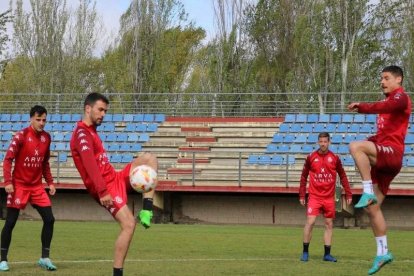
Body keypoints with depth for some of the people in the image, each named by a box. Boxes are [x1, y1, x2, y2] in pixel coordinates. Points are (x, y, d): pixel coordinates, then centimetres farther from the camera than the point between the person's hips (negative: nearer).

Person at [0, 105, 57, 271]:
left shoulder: (46, 137, 5)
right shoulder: (21, 136, -12)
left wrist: (50, 182, 10)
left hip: (37, 186, 5)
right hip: (19, 185, -5)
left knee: (49, 219, -3)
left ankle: (45, 258, 7)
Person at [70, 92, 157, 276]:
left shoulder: (90, 132, 19)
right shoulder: (81, 133, -14)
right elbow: (90, 164, -27)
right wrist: (102, 191, -35)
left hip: (116, 178, 10)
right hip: (106, 187, -10)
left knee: (149, 159, 1)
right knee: (129, 224, -18)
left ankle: (146, 211, -10)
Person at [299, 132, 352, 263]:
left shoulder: (335, 158, 2)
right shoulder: (311, 157, 0)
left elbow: (343, 176, 7)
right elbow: (304, 176, 7)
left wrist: (348, 194, 2)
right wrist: (301, 195, 4)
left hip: (329, 197, 2)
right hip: (314, 196, -2)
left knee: (329, 225, 5)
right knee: (310, 222, -12)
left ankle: (327, 254, 12)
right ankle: (305, 252, -1)